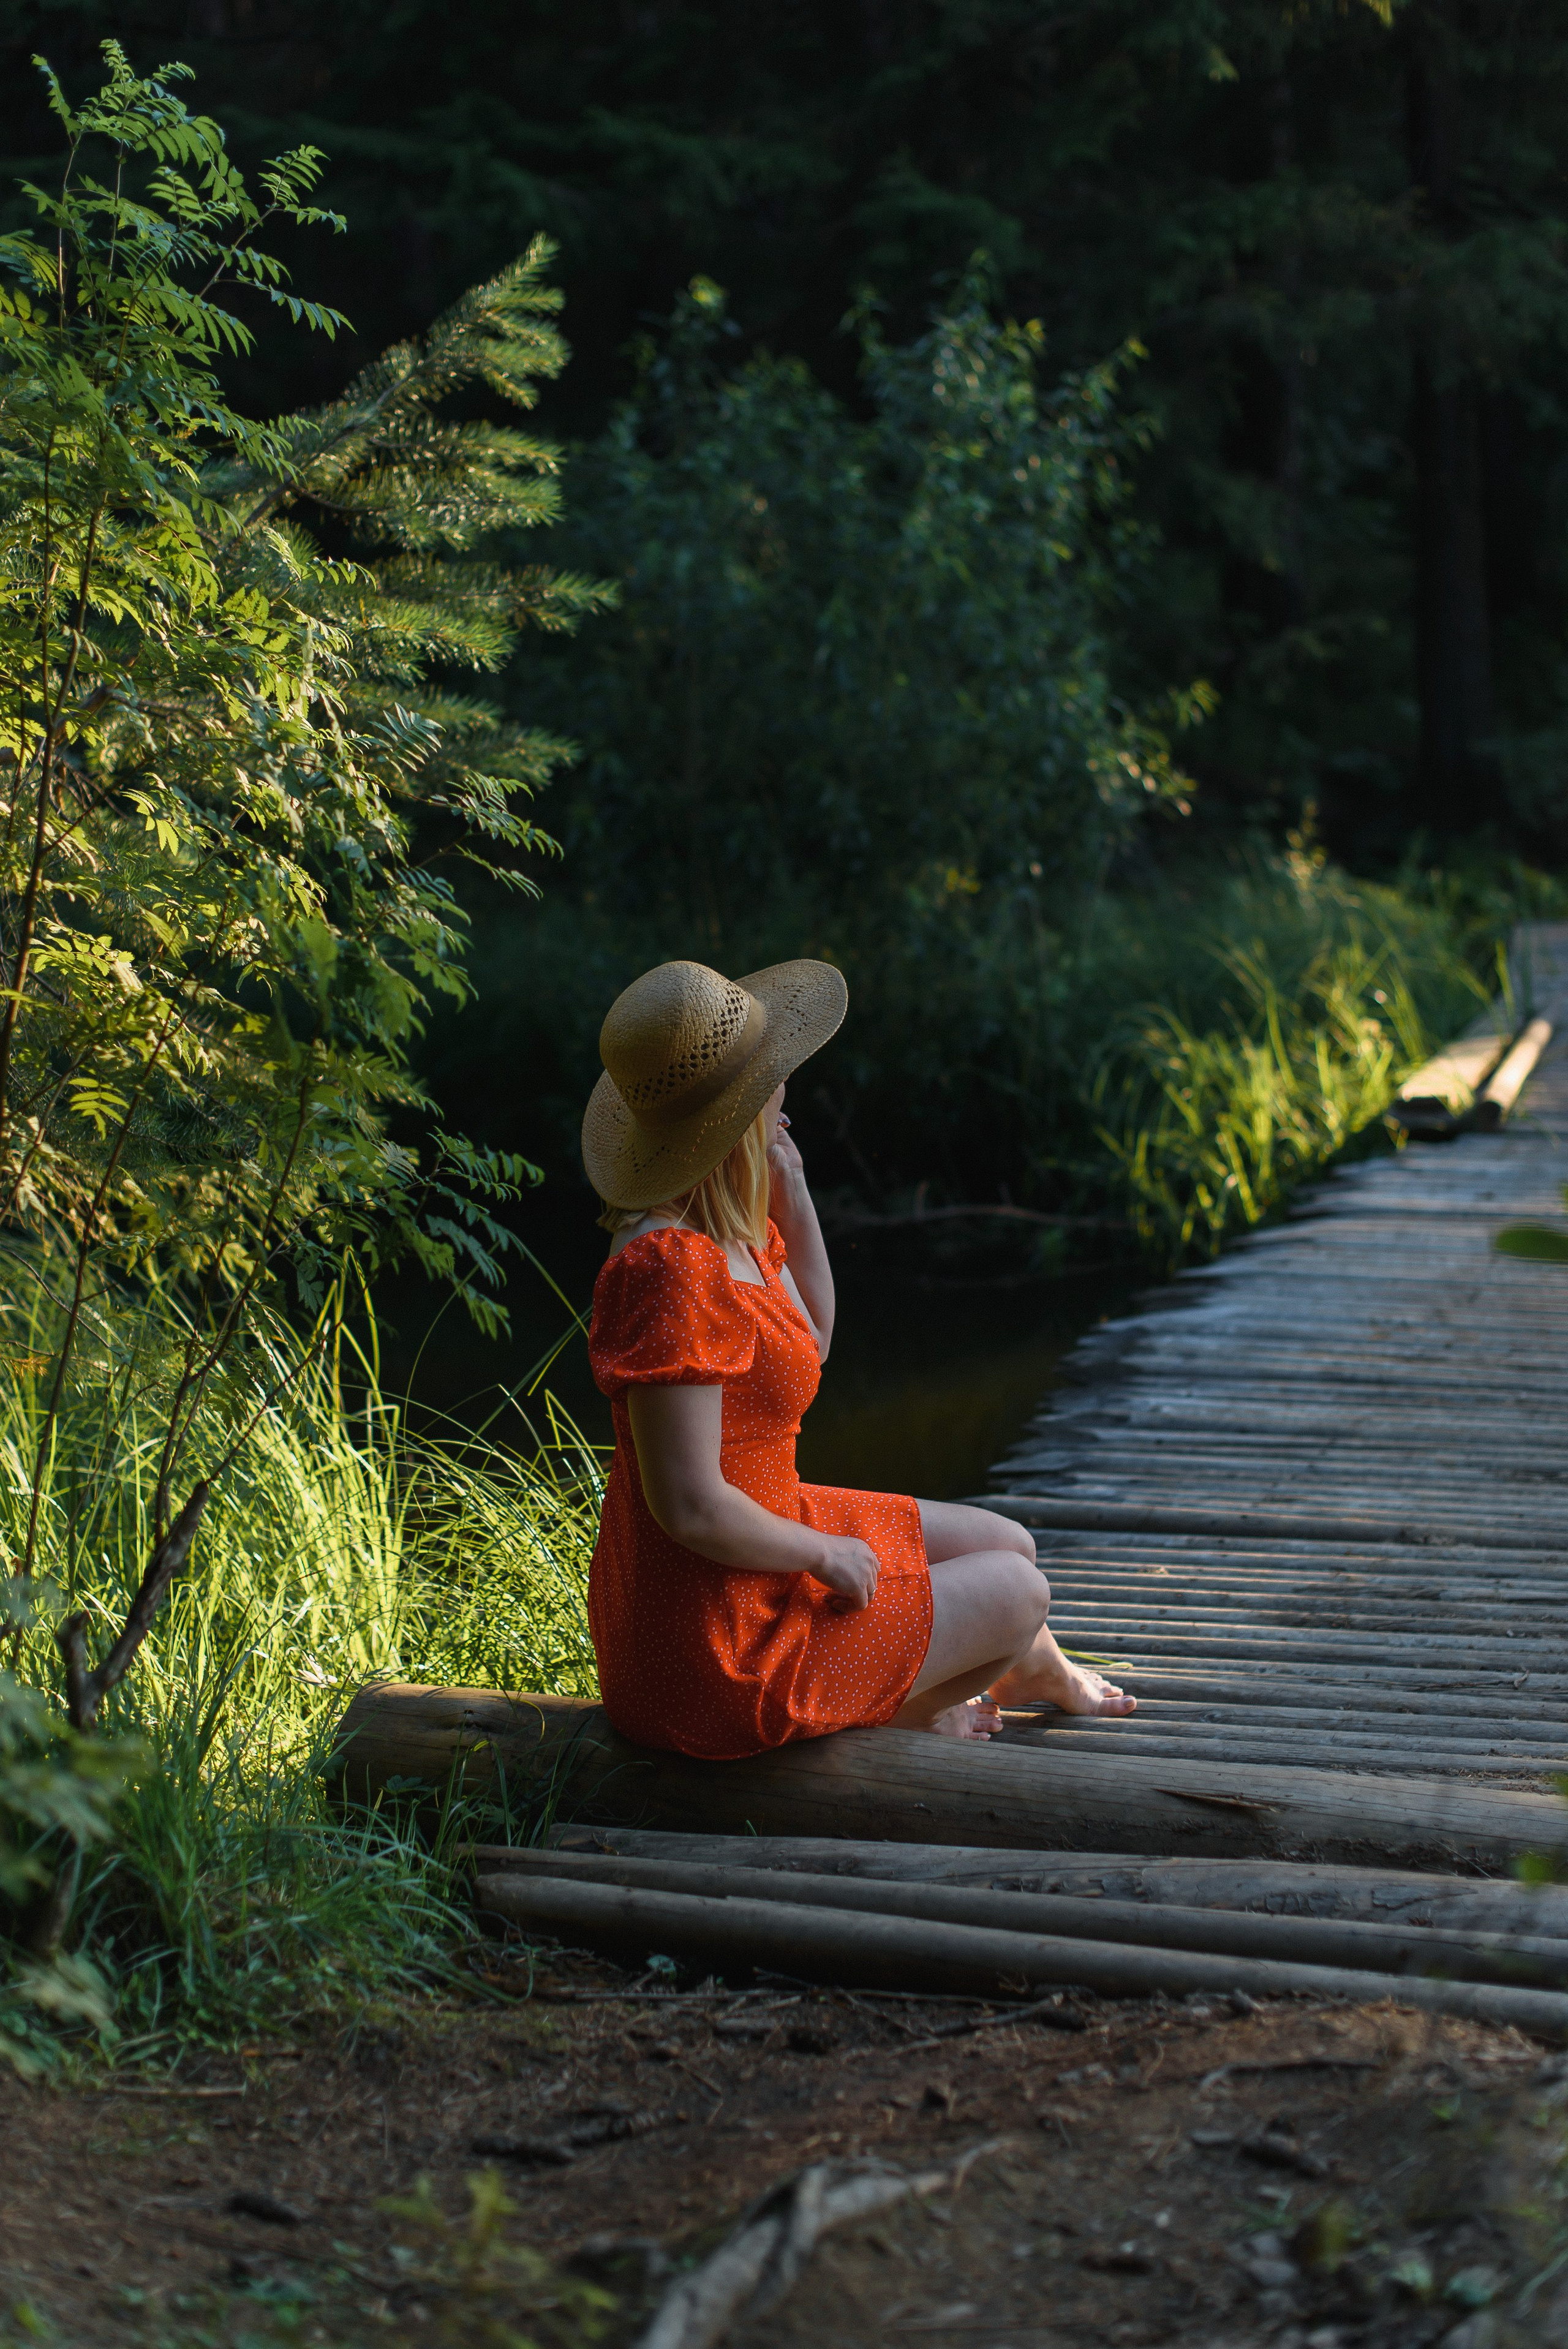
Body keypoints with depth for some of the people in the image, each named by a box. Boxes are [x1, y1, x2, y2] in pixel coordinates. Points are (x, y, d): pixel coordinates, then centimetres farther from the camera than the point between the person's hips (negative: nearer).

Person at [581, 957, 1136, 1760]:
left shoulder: (728, 1233, 0)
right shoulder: (673, 1271, -31)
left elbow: (811, 1341, 17)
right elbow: (689, 1505, -30)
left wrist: (792, 1194, 3)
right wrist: (825, 1553, -14)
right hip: (715, 1640, -9)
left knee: (1005, 1545, 21)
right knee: (1018, 1592, 5)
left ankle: (1038, 1676, 50)